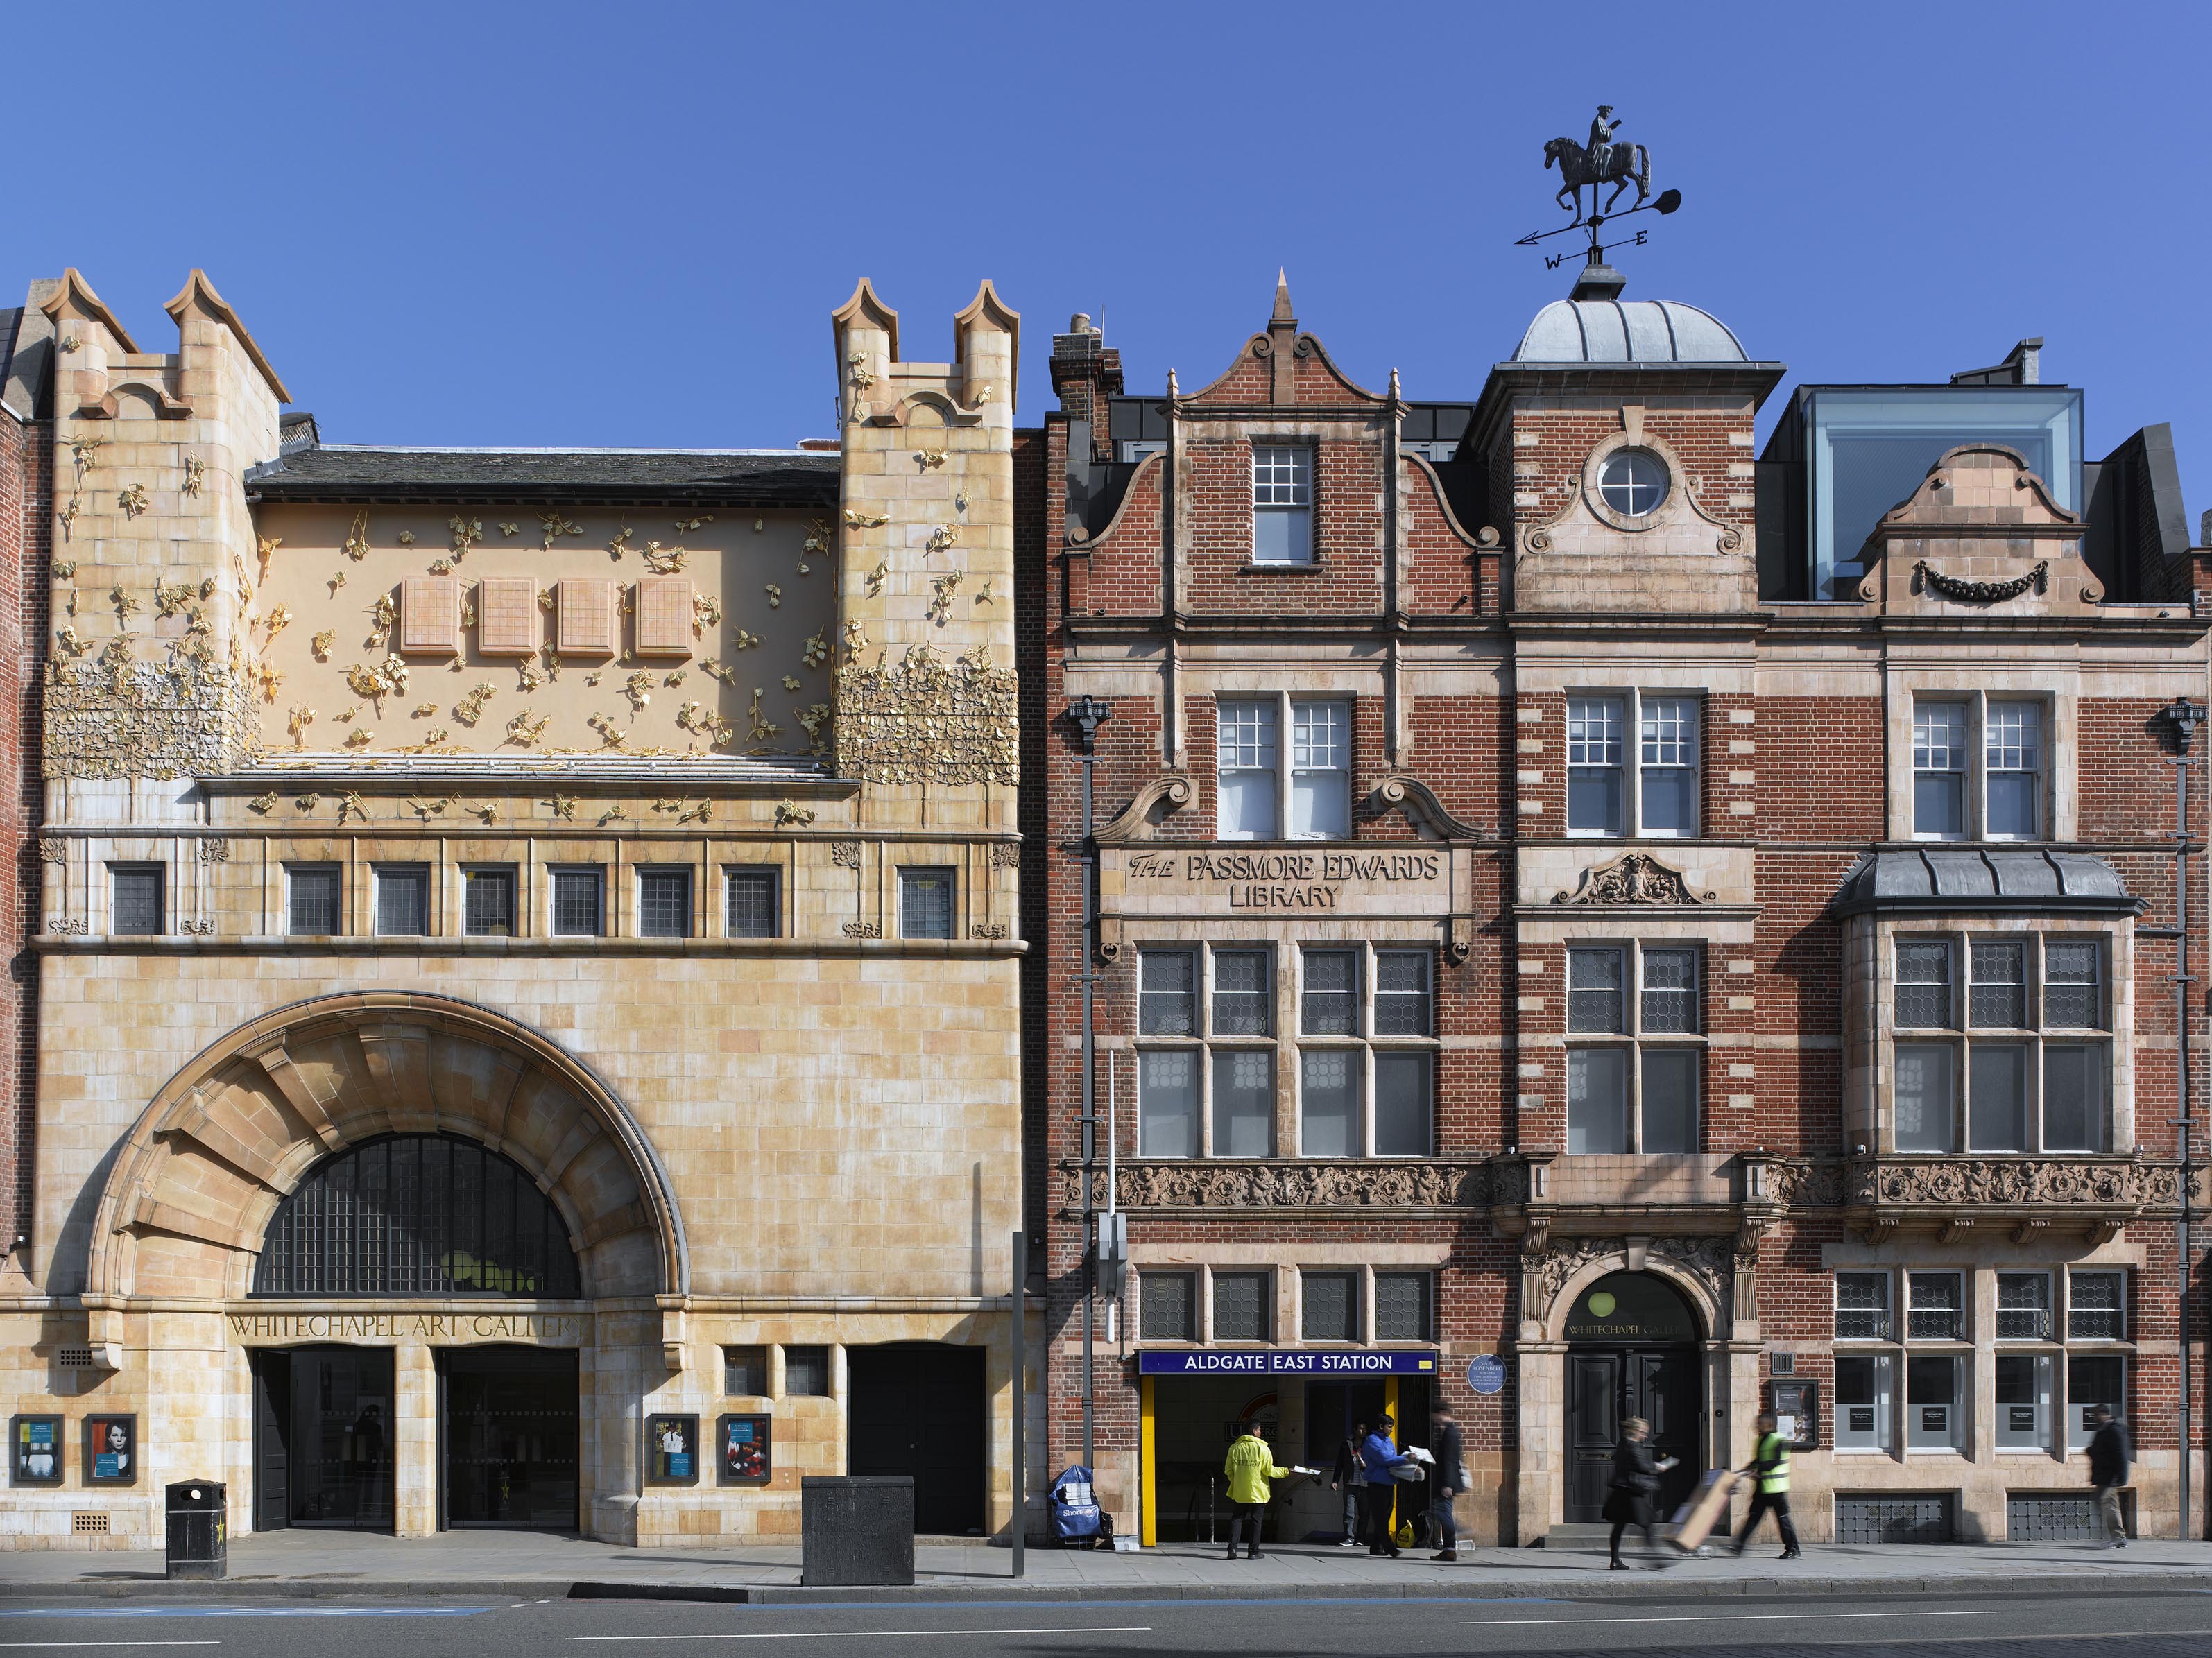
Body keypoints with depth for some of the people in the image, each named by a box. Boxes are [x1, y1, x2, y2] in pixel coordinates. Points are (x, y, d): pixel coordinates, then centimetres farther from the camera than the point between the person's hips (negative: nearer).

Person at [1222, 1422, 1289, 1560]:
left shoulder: (1234, 1448, 1)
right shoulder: (1262, 1448, -9)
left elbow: (1228, 1470, 3)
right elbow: (1269, 1470, -8)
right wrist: (1285, 1472, 6)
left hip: (1239, 1493, 3)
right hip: (1258, 1492, -2)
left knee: (1237, 1519, 9)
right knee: (1256, 1521, 7)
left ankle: (1232, 1548, -4)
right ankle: (1253, 1552, 7)